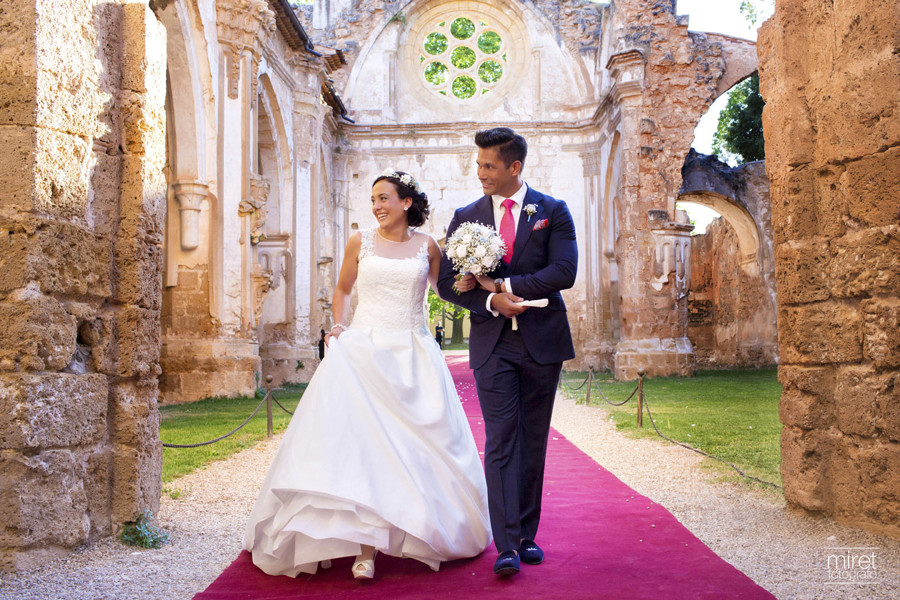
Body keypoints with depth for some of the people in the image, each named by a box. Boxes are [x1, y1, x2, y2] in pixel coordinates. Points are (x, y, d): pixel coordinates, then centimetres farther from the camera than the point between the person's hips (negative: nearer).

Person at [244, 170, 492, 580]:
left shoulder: (427, 246, 6)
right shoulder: (360, 242, 7)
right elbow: (342, 290, 19)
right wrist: (339, 326, 5)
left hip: (414, 354, 1)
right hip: (364, 349, 0)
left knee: (420, 443, 1)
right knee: (361, 440, -11)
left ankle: (428, 533, 19)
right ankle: (366, 546, -11)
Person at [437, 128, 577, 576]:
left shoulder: (553, 211, 3)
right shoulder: (465, 217, 8)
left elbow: (564, 271, -10)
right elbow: (447, 282, 5)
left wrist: (501, 283, -13)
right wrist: (491, 301, -11)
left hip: (541, 341, 0)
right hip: (492, 344, 0)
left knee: (533, 442, 7)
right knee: (501, 441, -6)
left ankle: (526, 535, 18)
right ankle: (507, 546, -6)